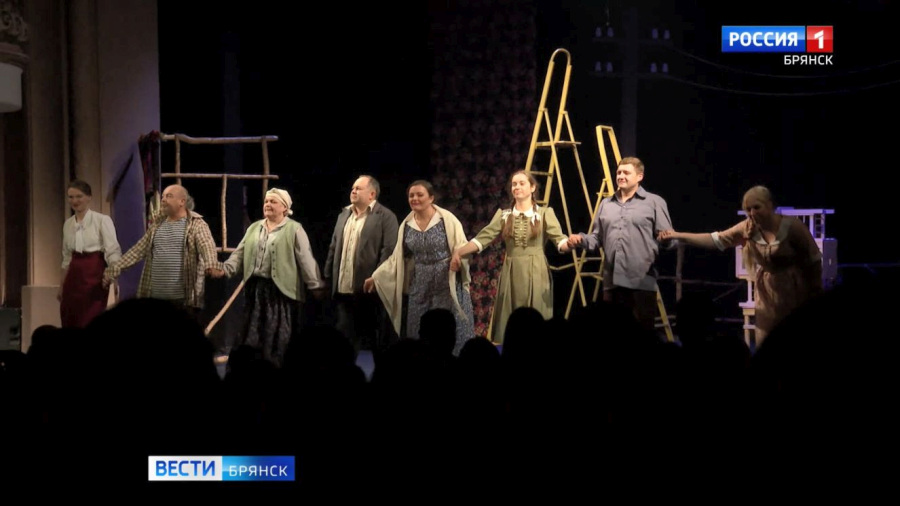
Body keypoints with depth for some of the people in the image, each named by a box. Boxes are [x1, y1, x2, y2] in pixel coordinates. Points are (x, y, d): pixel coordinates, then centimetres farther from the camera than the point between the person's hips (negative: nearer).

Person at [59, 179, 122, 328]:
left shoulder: (102, 220, -7)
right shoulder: (68, 224, 12)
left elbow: (113, 251, -14)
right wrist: (61, 286, 19)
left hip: (94, 274, -6)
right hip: (74, 277, 6)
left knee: (91, 323, -6)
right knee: (70, 323, 4)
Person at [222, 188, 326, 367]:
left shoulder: (294, 229, -3)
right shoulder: (254, 228, 14)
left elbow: (306, 259, -6)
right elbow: (240, 253, 11)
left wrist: (315, 285, -9)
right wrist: (225, 269, -5)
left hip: (281, 290, -5)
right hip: (256, 288, 5)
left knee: (279, 336, 0)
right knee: (253, 333, 8)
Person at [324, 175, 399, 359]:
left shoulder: (385, 216, -4)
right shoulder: (344, 215, 18)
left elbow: (389, 251, -11)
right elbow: (333, 248, 18)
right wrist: (328, 277, 10)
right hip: (343, 289, 6)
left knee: (373, 338, 2)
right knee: (344, 337, 7)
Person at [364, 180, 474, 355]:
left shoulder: (447, 219, -6)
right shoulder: (406, 225, 7)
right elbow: (397, 257, 13)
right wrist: (376, 277, 11)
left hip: (447, 286, -4)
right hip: (420, 288, 4)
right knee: (420, 335, 4)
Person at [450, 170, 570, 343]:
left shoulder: (545, 213, 2)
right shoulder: (503, 214, 9)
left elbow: (559, 240, -8)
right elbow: (483, 238, -1)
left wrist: (570, 243, -32)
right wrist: (459, 251, -15)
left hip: (536, 273, -2)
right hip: (511, 273, 3)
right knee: (509, 320, 1)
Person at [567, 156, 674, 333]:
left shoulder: (654, 202, 5)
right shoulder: (606, 204, 18)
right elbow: (597, 238, 19)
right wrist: (581, 239, -1)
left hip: (641, 280, -4)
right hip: (612, 280, 5)